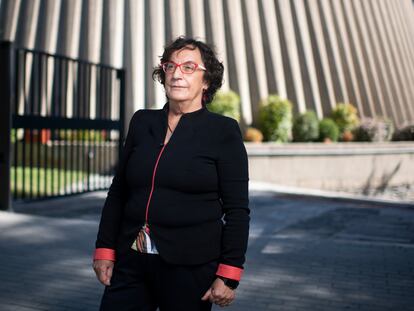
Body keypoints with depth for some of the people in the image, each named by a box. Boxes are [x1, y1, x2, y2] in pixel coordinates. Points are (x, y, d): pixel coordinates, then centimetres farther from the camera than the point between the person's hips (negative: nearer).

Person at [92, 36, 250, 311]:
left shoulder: (224, 131, -4)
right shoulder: (142, 122, 8)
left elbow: (237, 210, -6)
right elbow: (118, 192, 12)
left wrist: (229, 275, -11)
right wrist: (105, 249, 7)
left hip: (190, 268, -3)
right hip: (131, 264, 4)